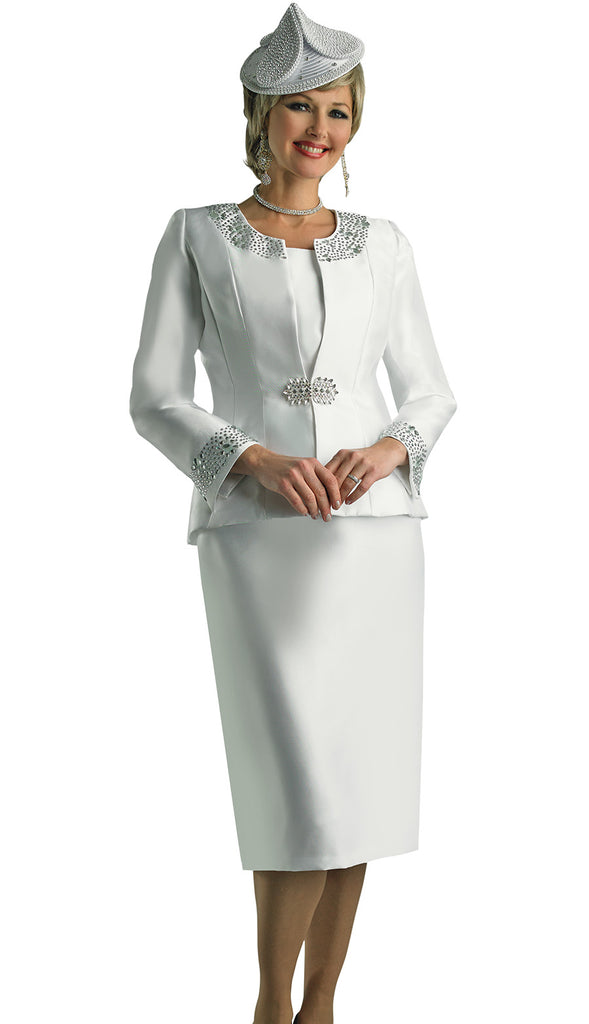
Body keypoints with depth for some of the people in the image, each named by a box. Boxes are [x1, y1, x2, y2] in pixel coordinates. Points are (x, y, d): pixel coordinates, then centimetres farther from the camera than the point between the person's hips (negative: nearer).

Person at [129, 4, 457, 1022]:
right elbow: (155, 398, -1)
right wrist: (254, 460, -18)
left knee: (358, 783, 4)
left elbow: (429, 391, 12)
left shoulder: (382, 245, 12)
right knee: (307, 793, -12)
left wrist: (389, 449, -10)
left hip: (373, 530, 4)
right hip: (258, 533, -3)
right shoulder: (198, 236, 4)